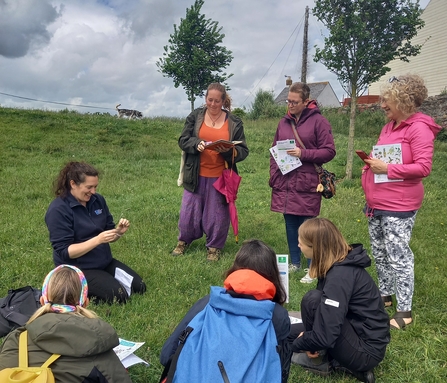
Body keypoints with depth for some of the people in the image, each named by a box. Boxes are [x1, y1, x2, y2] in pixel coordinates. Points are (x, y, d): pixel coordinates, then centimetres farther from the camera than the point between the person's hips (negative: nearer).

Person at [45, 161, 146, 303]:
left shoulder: (98, 200, 1)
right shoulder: (58, 210, -18)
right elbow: (64, 252, -22)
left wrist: (119, 232, -14)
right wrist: (98, 239, -31)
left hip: (104, 262, 7)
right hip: (77, 269, -7)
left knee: (139, 287, 1)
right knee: (119, 296, -20)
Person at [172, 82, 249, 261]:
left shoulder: (234, 122, 0)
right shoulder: (195, 116, 2)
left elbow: (243, 151, -2)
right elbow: (183, 140, 0)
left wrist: (228, 151, -22)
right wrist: (196, 144, -21)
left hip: (220, 177, -1)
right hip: (196, 175, 1)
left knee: (217, 214, 8)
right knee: (189, 211, 9)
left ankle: (214, 246, 27)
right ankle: (184, 240, 32)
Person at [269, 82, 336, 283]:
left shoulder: (318, 121, -4)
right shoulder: (284, 122, 12)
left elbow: (329, 151, -7)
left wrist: (303, 154, -18)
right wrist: (273, 176, 6)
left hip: (307, 184, -5)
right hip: (285, 183, 5)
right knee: (290, 224, 12)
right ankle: (294, 263, 27)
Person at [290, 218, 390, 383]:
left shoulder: (340, 276, -28)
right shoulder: (340, 263, 0)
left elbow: (324, 337, -30)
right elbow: (325, 314, 12)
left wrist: (294, 344, -12)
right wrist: (306, 337, 0)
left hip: (367, 350, -9)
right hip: (358, 331, 9)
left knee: (312, 299, -23)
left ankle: (320, 360, -3)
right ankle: (341, 361, 5)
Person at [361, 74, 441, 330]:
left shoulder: (419, 128, -14)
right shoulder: (389, 126, 13)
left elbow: (424, 167, -21)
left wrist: (387, 169, -21)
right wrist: (372, 163, 6)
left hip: (398, 206, -9)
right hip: (376, 203, 9)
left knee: (398, 257, -4)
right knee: (380, 253, 17)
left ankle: (405, 310, 7)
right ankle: (385, 295, 33)